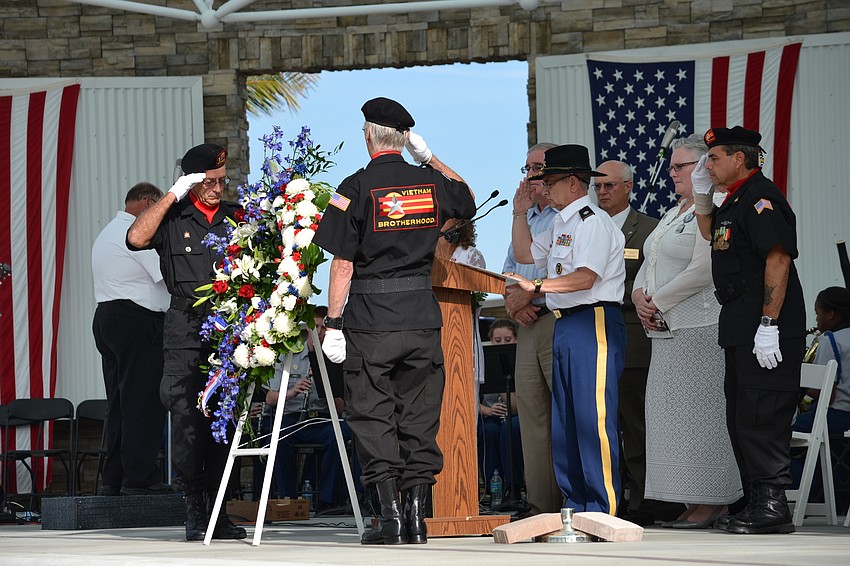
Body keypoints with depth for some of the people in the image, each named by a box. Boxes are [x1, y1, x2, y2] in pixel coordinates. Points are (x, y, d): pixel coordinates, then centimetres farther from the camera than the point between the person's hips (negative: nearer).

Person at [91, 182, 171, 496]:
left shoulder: (107, 233, 23)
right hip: (137, 320, -10)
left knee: (120, 403, 10)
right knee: (143, 402, -10)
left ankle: (113, 479, 8)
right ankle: (140, 479, -14)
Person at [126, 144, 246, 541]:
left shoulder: (237, 216, 15)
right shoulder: (173, 218, 7)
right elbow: (137, 237, -10)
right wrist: (173, 195, -8)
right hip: (187, 331, -3)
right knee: (187, 419, -8)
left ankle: (218, 512, 7)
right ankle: (195, 513, -5)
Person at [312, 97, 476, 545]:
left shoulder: (356, 188, -8)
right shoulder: (431, 182, 4)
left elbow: (342, 263, -10)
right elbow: (468, 200, 28)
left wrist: (332, 324, -6)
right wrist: (429, 158, 24)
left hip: (370, 319, -4)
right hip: (422, 315, 4)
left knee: (373, 416, 2)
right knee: (418, 416, 9)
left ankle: (389, 514, -3)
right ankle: (416, 514, 7)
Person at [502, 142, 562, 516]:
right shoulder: (524, 218, 23)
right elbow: (509, 271, 22)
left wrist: (527, 294, -11)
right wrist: (512, 300, 1)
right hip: (527, 326, 8)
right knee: (532, 419, 5)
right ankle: (540, 509, 7)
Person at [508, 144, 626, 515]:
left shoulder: (593, 221, -10)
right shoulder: (561, 224, 21)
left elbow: (585, 278, -20)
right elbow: (525, 254, 31)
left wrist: (537, 287, -23)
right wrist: (520, 213, 22)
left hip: (594, 323, -10)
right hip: (564, 326, 10)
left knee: (593, 416, -12)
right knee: (564, 421, 10)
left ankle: (603, 508, -12)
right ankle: (576, 506, 15)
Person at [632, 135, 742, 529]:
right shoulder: (672, 215, 21)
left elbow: (702, 270, -19)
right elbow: (648, 266, 23)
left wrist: (658, 302, -12)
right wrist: (640, 297, 3)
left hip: (700, 329, -10)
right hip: (667, 331, 10)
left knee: (698, 412, -9)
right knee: (671, 410, 6)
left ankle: (709, 504, -7)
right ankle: (694, 504, 7)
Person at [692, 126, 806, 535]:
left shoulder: (761, 198, -14)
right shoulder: (737, 200, 18)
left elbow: (779, 258, -22)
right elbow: (714, 240, 38)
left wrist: (768, 325, -26)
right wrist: (702, 198, 21)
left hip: (766, 333, -11)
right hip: (741, 331, 11)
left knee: (760, 419, -11)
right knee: (741, 420, 13)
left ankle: (772, 507, -10)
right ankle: (757, 502, 18)